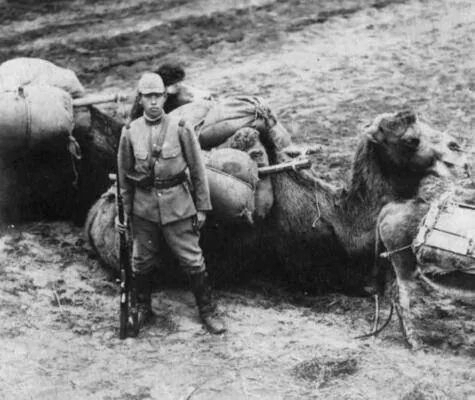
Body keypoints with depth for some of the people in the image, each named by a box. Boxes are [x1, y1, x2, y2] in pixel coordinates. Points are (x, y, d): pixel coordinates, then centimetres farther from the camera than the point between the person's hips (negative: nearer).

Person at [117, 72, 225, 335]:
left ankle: (207, 312, 15)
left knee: (192, 260, 1)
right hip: (143, 207, 2)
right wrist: (123, 211, 8)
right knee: (141, 261, 11)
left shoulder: (180, 129, -6)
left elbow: (197, 171, 0)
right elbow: (124, 176, 9)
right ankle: (143, 310, 31)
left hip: (177, 205, -2)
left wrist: (202, 208, 0)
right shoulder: (130, 133, 0)